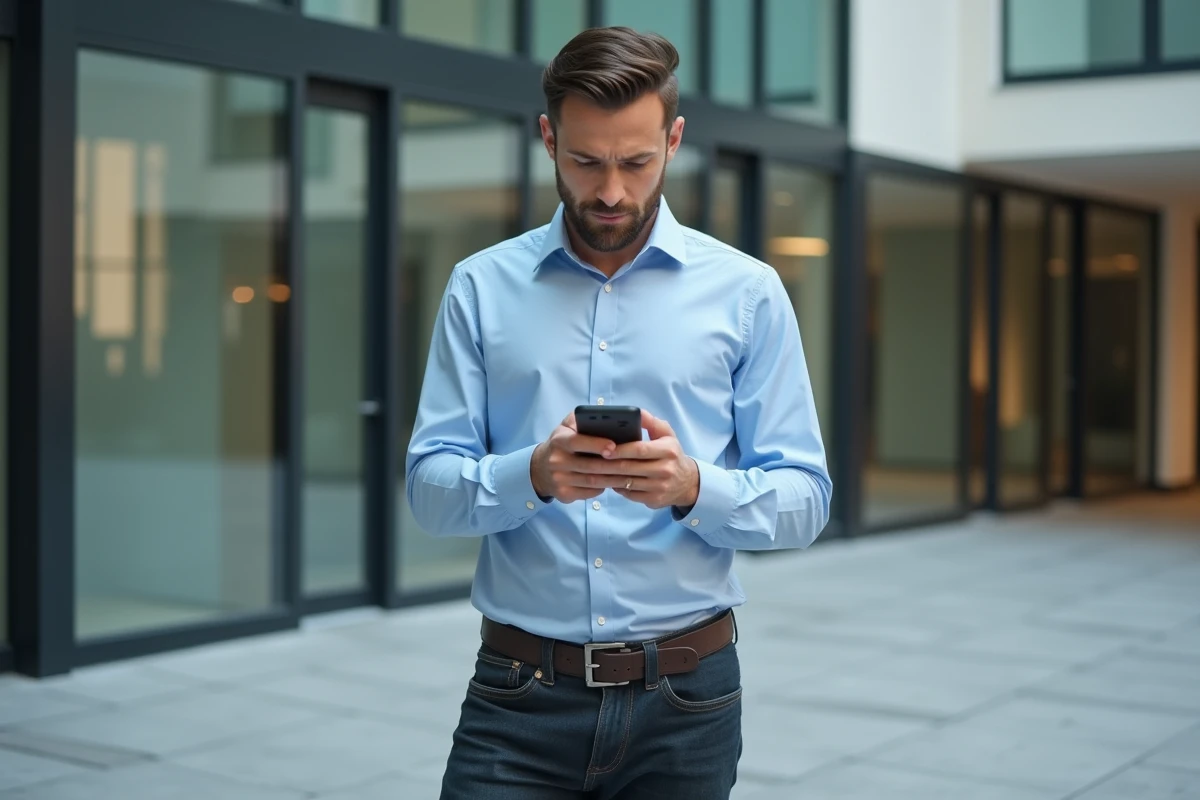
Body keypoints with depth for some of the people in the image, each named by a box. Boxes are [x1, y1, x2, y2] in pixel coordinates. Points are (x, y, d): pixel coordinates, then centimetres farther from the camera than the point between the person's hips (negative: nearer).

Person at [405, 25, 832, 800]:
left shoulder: (746, 292, 0)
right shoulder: (481, 287, 2)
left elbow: (804, 499, -1)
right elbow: (431, 489, -1)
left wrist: (693, 487, -21)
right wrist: (532, 475, -21)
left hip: (684, 699, 0)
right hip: (519, 694, 0)